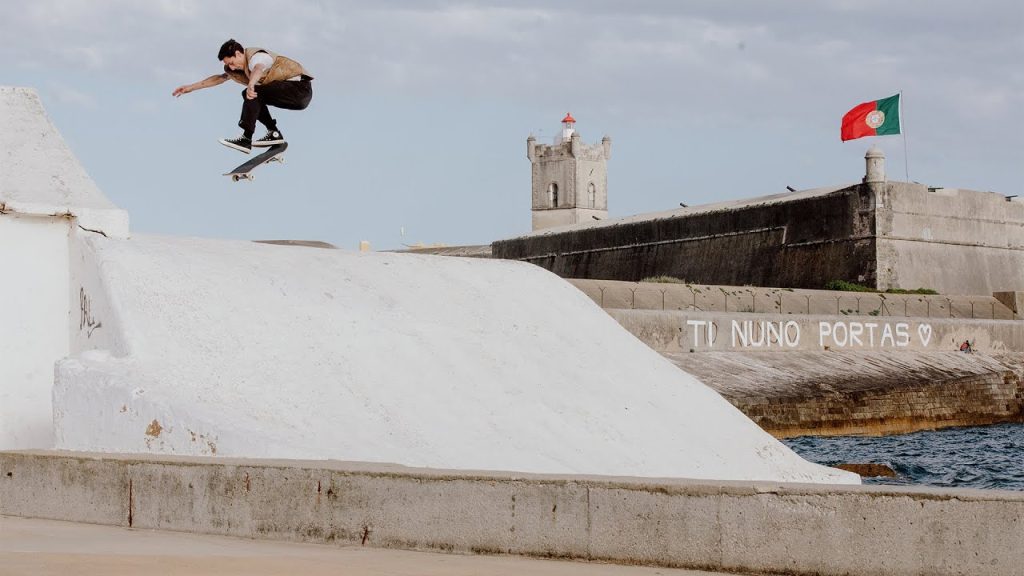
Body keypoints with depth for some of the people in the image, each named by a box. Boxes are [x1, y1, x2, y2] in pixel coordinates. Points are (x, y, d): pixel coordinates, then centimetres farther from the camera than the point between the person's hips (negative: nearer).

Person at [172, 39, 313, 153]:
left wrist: (251, 85, -63)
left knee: (253, 94, -21)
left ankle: (246, 140, -22)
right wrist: (192, 87, 23)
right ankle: (274, 133, 15)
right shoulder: (241, 66, 14)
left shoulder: (256, 57, -17)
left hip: (300, 87, -10)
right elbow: (220, 78, 24)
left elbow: (259, 68, -42)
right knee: (252, 97, 20)